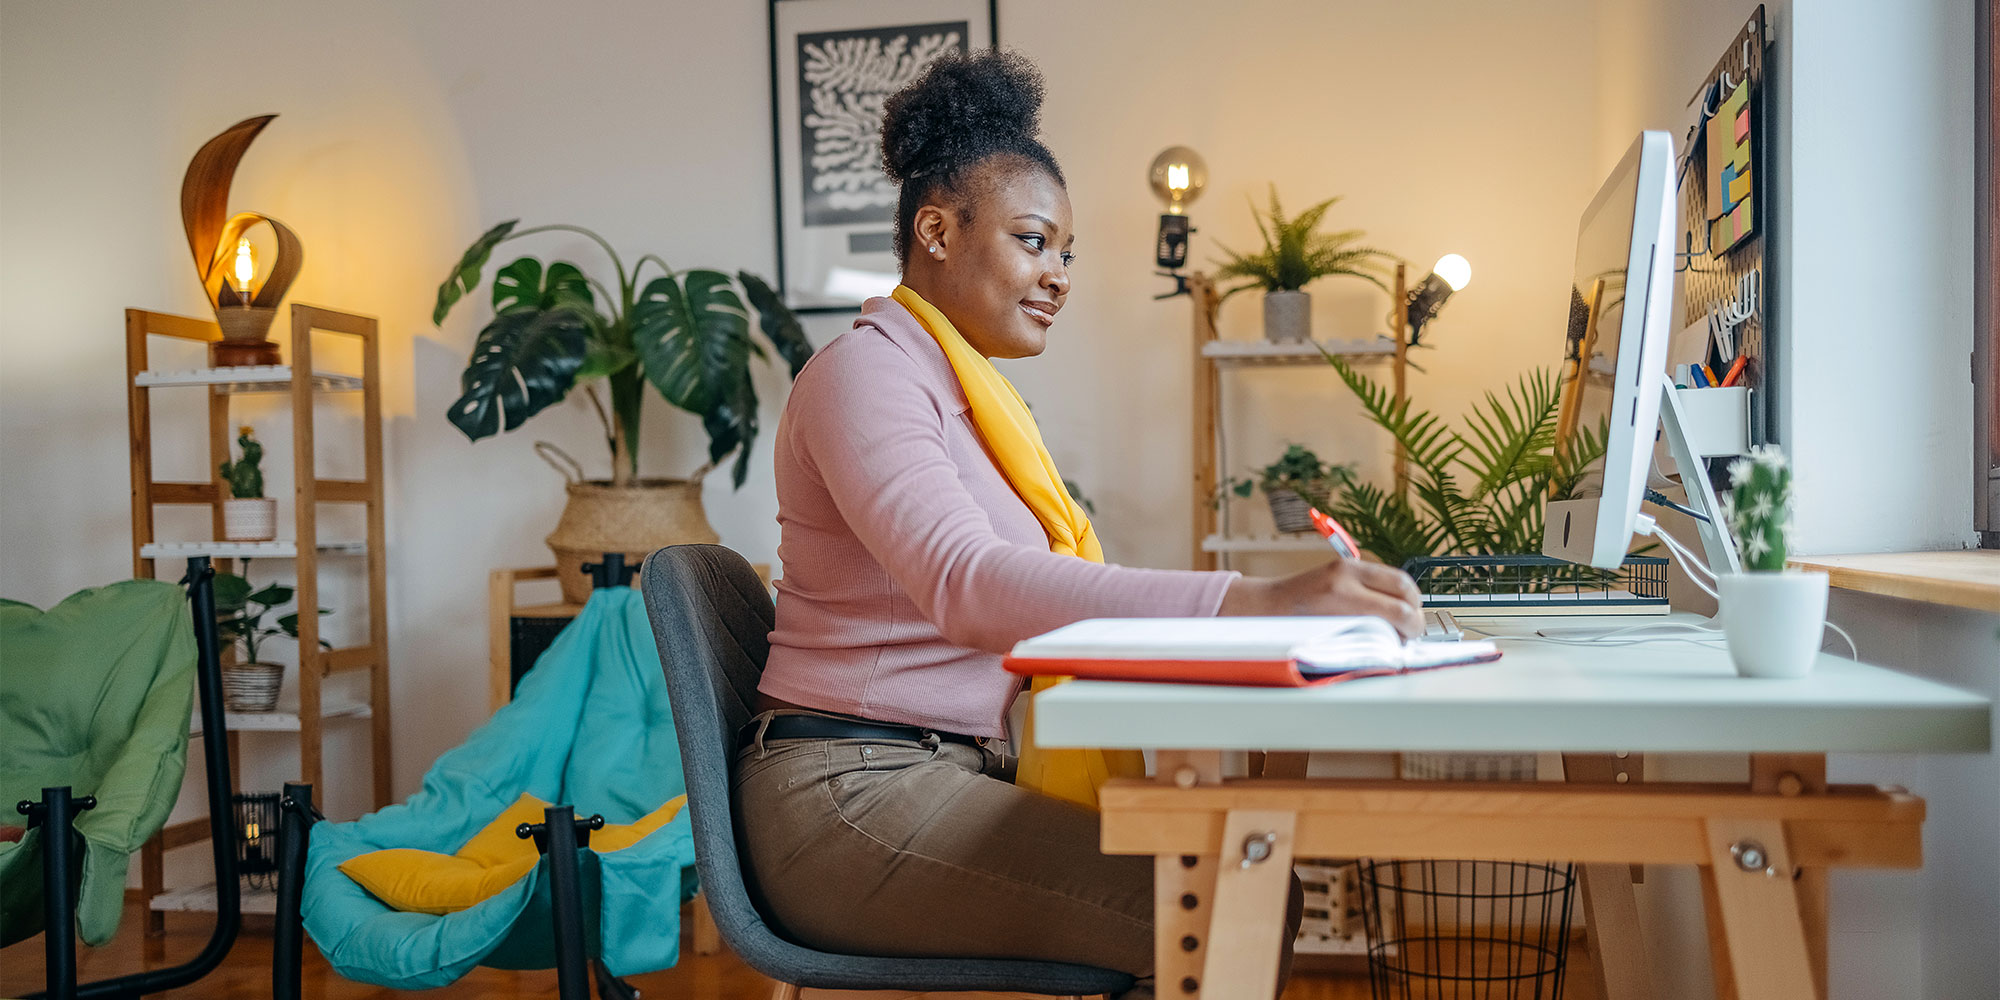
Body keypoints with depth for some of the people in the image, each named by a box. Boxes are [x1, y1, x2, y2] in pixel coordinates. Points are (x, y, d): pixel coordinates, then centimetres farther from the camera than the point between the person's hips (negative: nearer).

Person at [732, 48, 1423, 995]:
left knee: (1257, 885, -4)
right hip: (851, 788, -9)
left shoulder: (967, 389, 20)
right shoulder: (865, 369, -10)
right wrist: (1254, 602, -36)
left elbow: (1024, 594, 11)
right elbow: (965, 581, -28)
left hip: (946, 774, 9)